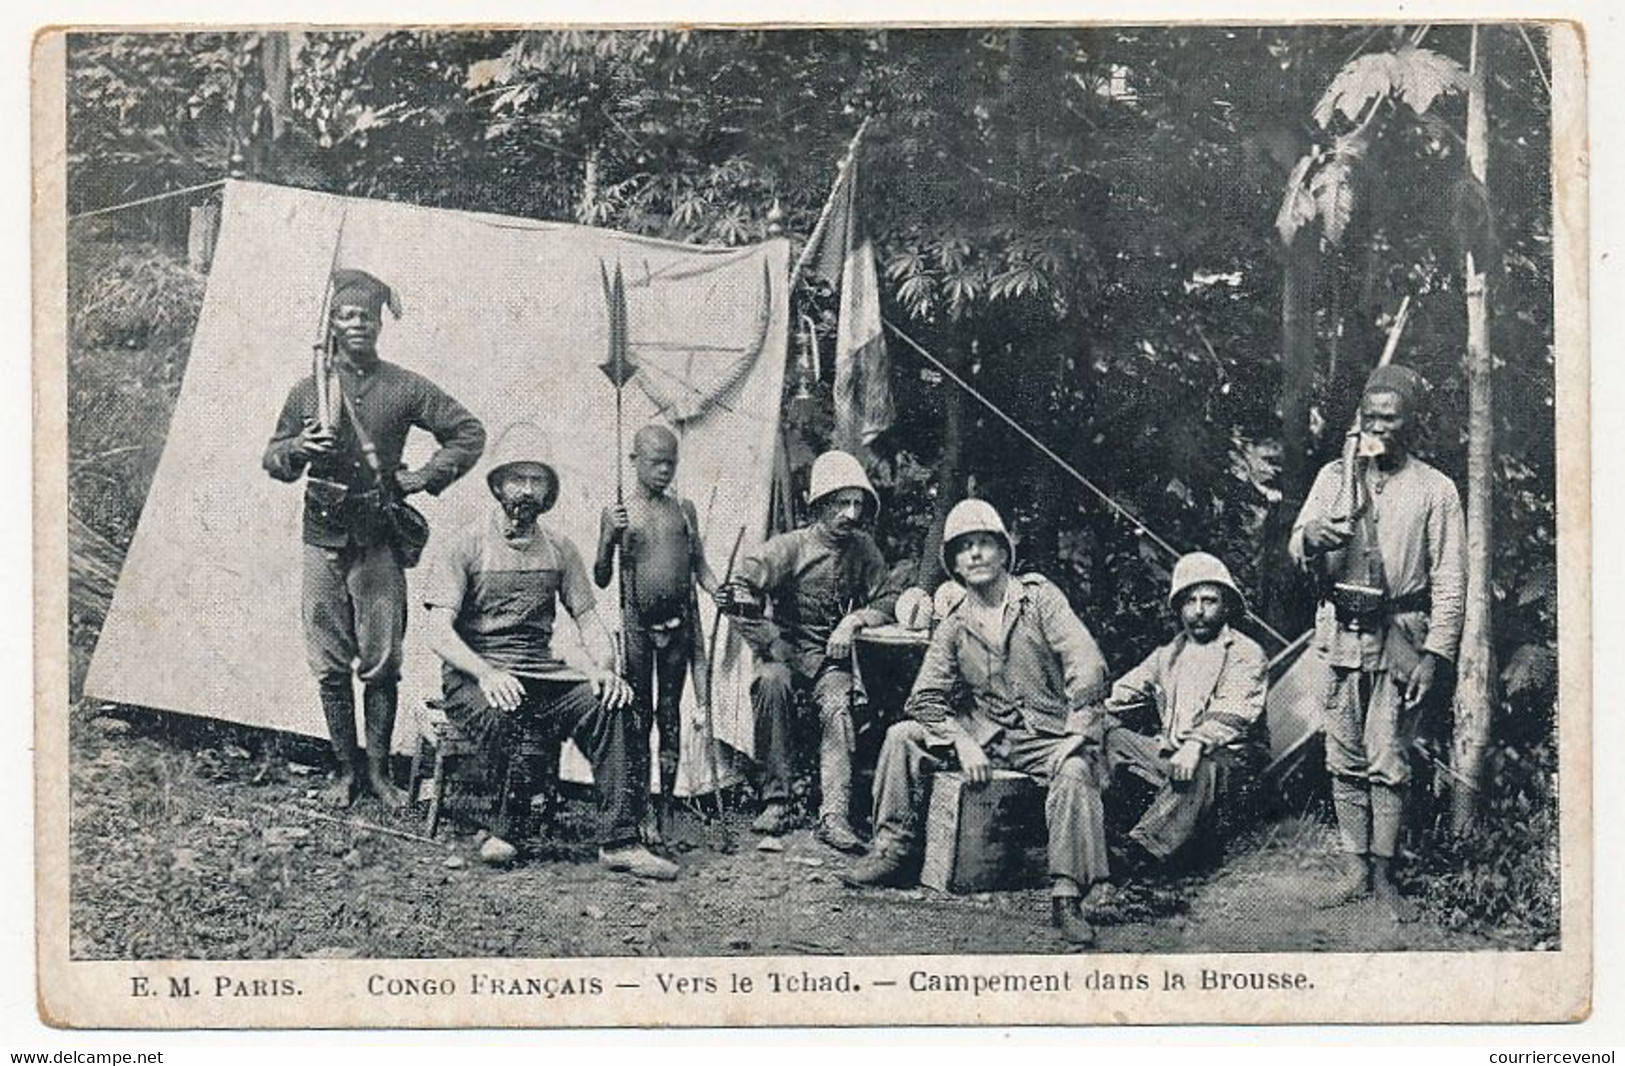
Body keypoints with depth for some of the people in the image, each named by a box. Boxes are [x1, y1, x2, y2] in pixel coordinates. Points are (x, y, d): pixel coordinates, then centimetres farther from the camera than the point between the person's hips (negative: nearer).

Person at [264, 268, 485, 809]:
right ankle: (346, 770, 16)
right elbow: (273, 459, 14)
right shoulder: (309, 391, 8)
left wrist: (424, 477, -1)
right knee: (330, 665, 4)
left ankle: (378, 770, 12)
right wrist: (299, 448, -8)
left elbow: (469, 432, 8)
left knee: (381, 664, 0)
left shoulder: (405, 388, 3)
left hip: (379, 542, -1)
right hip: (323, 540, 2)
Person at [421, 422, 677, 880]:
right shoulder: (466, 547, 1)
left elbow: (589, 619, 12)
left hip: (543, 674, 4)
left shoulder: (559, 551, 16)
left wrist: (605, 666, -11)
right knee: (523, 729, -37)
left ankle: (618, 842, -27)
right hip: (474, 678, -4)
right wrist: (486, 673, -27)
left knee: (611, 706, -25)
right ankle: (510, 832, -13)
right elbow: (439, 632, -9)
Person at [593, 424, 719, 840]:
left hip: (678, 620, 3)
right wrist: (610, 538, -14)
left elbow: (699, 566, 15)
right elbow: (601, 580, 2)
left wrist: (720, 592, -4)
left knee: (670, 712, 6)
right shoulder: (618, 514, 2)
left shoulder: (684, 510, 10)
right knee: (638, 714, -1)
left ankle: (666, 807, 11)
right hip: (637, 622, -3)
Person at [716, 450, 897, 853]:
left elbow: (885, 602, 10)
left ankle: (834, 815, -36)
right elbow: (743, 587, -15)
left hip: (832, 654, 2)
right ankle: (775, 800, -27)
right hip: (786, 649, -2)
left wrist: (854, 620, -11)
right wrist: (770, 646, -22)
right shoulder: (789, 546, -6)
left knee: (837, 706, -28)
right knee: (771, 683, -35)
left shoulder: (863, 549, 6)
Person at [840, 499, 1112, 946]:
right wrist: (961, 743, -16)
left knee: (1075, 771, -36)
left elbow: (1088, 665, -12)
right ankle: (894, 850, -2)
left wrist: (1078, 733, -22)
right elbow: (925, 698, 2)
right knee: (903, 736, -9)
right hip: (983, 736, 4)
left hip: (1047, 736, -4)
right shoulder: (955, 626, 8)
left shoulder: (1039, 597, -3)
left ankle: (1068, 896, -31)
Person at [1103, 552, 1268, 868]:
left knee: (1203, 768, -40)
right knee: (1108, 736, -15)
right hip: (1166, 753, 6)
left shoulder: (1246, 654, 1)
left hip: (1225, 758, -6)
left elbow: (1231, 712, -16)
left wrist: (1196, 745, -35)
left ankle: (1147, 846, -48)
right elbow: (1123, 693, 15)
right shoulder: (1167, 655, 21)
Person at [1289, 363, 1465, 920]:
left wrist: (1435, 654, -8)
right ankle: (1356, 868, 14)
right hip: (1340, 634, 3)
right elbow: (1298, 550, 2)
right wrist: (1312, 537, -23)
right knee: (1345, 761, 6)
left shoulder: (1435, 490, 2)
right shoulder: (1334, 476, 9)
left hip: (1399, 638, -3)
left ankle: (1384, 874, 5)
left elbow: (1449, 581, 0)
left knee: (1387, 762, -4)